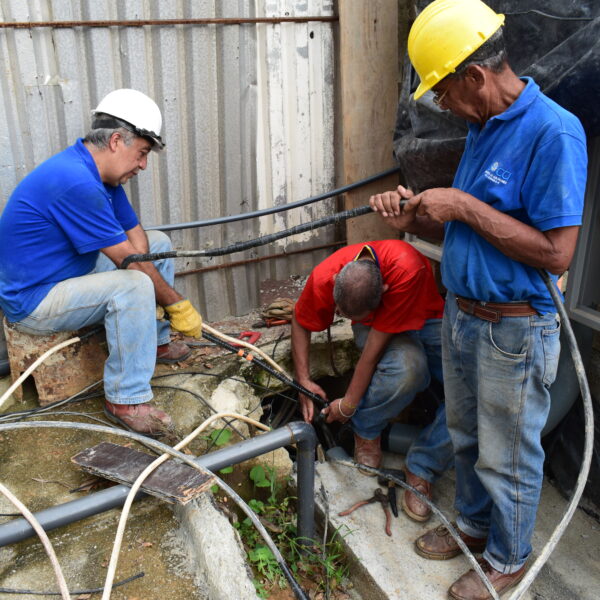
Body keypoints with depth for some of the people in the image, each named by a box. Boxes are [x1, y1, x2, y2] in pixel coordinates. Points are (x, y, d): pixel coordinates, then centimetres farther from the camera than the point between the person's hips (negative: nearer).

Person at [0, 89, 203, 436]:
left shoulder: (102, 174, 2)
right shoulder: (75, 182, -29)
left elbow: (137, 238, 1)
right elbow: (130, 261, -27)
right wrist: (178, 304, -17)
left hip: (74, 270, 10)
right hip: (32, 300, -10)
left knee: (158, 243, 9)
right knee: (134, 285, -33)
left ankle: (155, 341, 19)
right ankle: (126, 401, -19)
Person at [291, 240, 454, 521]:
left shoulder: (407, 269, -40)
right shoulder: (324, 278, -26)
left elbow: (376, 345, -32)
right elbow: (300, 322, -4)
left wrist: (349, 404, -23)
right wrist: (303, 381, -10)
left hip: (425, 320, 0)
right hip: (373, 323, 1)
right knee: (407, 367, -38)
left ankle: (421, 469, -10)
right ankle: (366, 431, -7)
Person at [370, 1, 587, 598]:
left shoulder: (553, 133, -21)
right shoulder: (482, 128, 7)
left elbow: (556, 253, -26)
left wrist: (464, 206, -24)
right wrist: (414, 219, -5)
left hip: (514, 330, -8)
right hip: (461, 313, 8)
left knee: (506, 455, 12)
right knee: (465, 436, 24)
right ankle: (474, 525, 48)